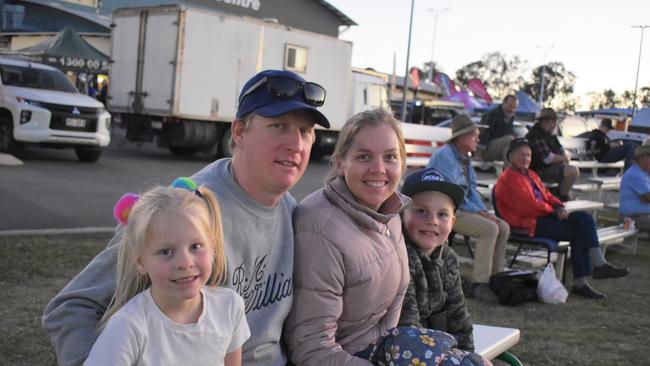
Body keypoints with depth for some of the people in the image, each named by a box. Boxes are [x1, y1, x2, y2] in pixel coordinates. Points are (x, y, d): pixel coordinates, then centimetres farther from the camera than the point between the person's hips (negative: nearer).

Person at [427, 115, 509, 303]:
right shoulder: (445, 156, -13)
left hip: (461, 208, 10)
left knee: (503, 227, -1)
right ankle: (479, 285, -24)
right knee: (489, 228, -25)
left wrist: (485, 212, 2)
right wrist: (478, 212, -17)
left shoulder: (465, 159, 17)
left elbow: (471, 191, 19)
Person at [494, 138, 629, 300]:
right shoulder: (507, 179, -9)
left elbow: (547, 195, 20)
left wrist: (559, 207, -2)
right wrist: (554, 211, -8)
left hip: (544, 216, 9)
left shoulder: (531, 175, 23)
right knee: (578, 233, -16)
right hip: (528, 224, -9)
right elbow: (529, 205, -16)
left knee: (584, 218, -11)